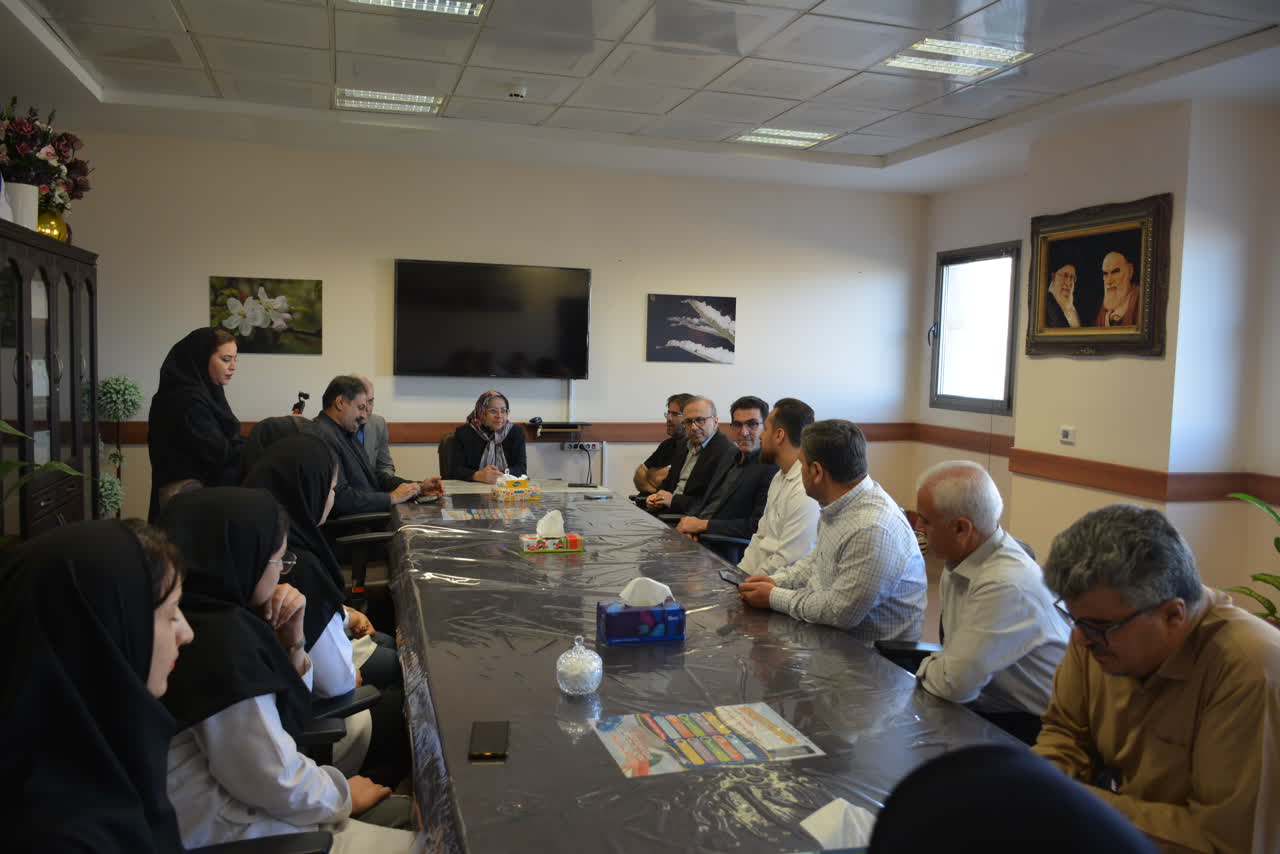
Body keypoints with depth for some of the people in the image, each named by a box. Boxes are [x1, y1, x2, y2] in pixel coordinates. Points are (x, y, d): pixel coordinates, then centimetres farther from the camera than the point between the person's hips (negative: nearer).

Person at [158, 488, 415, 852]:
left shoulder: (212, 615, 3)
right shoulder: (220, 641, -26)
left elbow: (276, 713, 12)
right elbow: (278, 783, -23)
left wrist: (291, 641, -4)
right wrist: (344, 795, -4)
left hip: (237, 802, 9)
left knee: (404, 814, 13)